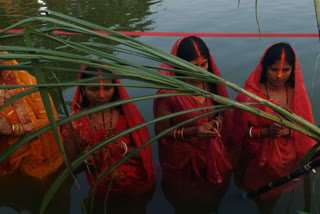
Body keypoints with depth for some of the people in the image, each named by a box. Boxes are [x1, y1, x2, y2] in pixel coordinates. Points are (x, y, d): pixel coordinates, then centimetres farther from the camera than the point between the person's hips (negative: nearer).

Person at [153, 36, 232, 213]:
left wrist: (217, 122, -18)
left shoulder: (212, 84, -10)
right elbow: (161, 132, -17)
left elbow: (222, 112, 6)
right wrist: (192, 131, -30)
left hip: (213, 156, 4)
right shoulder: (168, 94, -26)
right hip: (183, 162, -4)